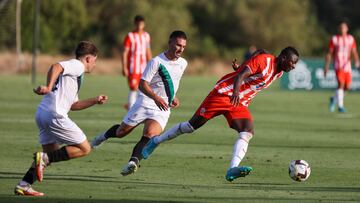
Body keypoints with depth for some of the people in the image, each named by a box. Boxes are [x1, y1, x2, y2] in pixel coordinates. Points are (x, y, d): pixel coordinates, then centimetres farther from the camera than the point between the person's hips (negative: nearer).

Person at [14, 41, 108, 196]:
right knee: (84, 149, -2)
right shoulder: (77, 65, -1)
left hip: (42, 114, 10)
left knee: (53, 153, 19)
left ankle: (23, 186, 12)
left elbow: (73, 105, 34)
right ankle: (44, 158, -13)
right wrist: (49, 87, -33)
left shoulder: (74, 72, 29)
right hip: (55, 114, -10)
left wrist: (95, 101, 34)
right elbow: (56, 67, -22)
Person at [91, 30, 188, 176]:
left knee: (150, 134, -25)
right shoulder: (157, 62, -13)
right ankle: (104, 136, 39)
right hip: (146, 102, -3)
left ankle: (133, 161, -35)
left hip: (162, 109, 3)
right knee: (121, 132, 7)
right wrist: (155, 97, -34)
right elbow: (142, 84, -19)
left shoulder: (183, 64, 8)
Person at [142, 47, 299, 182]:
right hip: (224, 93, -7)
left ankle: (232, 170, -34)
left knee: (248, 132, -19)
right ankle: (156, 141, 18)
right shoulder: (264, 61, -17)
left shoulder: (278, 72, 9)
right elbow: (241, 75, -27)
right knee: (192, 125, -1)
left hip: (240, 104, 7)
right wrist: (235, 93, -43)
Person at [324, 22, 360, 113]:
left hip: (347, 66, 4)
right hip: (338, 66, -4)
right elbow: (329, 54, 3)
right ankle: (340, 106, -13)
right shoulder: (334, 39, 0)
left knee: (347, 87, 3)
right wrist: (326, 67, -1)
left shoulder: (351, 39, 8)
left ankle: (334, 99, 30)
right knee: (341, 84, -18)